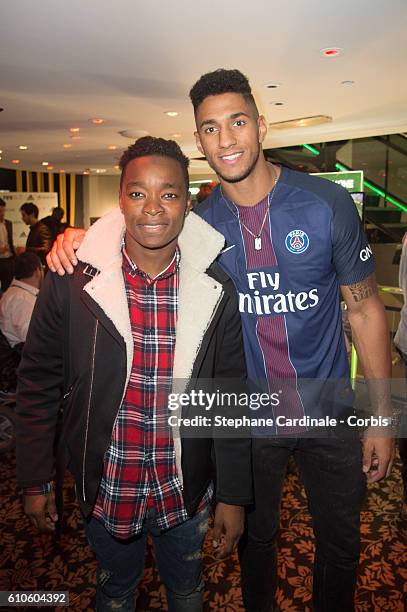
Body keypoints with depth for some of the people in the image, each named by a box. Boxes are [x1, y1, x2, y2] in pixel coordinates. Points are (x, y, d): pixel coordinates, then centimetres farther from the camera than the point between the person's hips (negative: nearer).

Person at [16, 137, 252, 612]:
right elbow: (38, 383, -5)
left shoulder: (217, 289, -14)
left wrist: (234, 495, -2)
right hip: (103, 487, 0)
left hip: (186, 489, 1)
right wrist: (35, 482, 0)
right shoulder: (71, 280, -16)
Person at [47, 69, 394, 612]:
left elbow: (365, 307, -8)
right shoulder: (199, 222, -9)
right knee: (257, 538, 24)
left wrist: (381, 417, -6)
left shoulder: (327, 203, -14)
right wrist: (81, 236, -18)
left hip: (329, 413, 0)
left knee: (340, 546, 22)